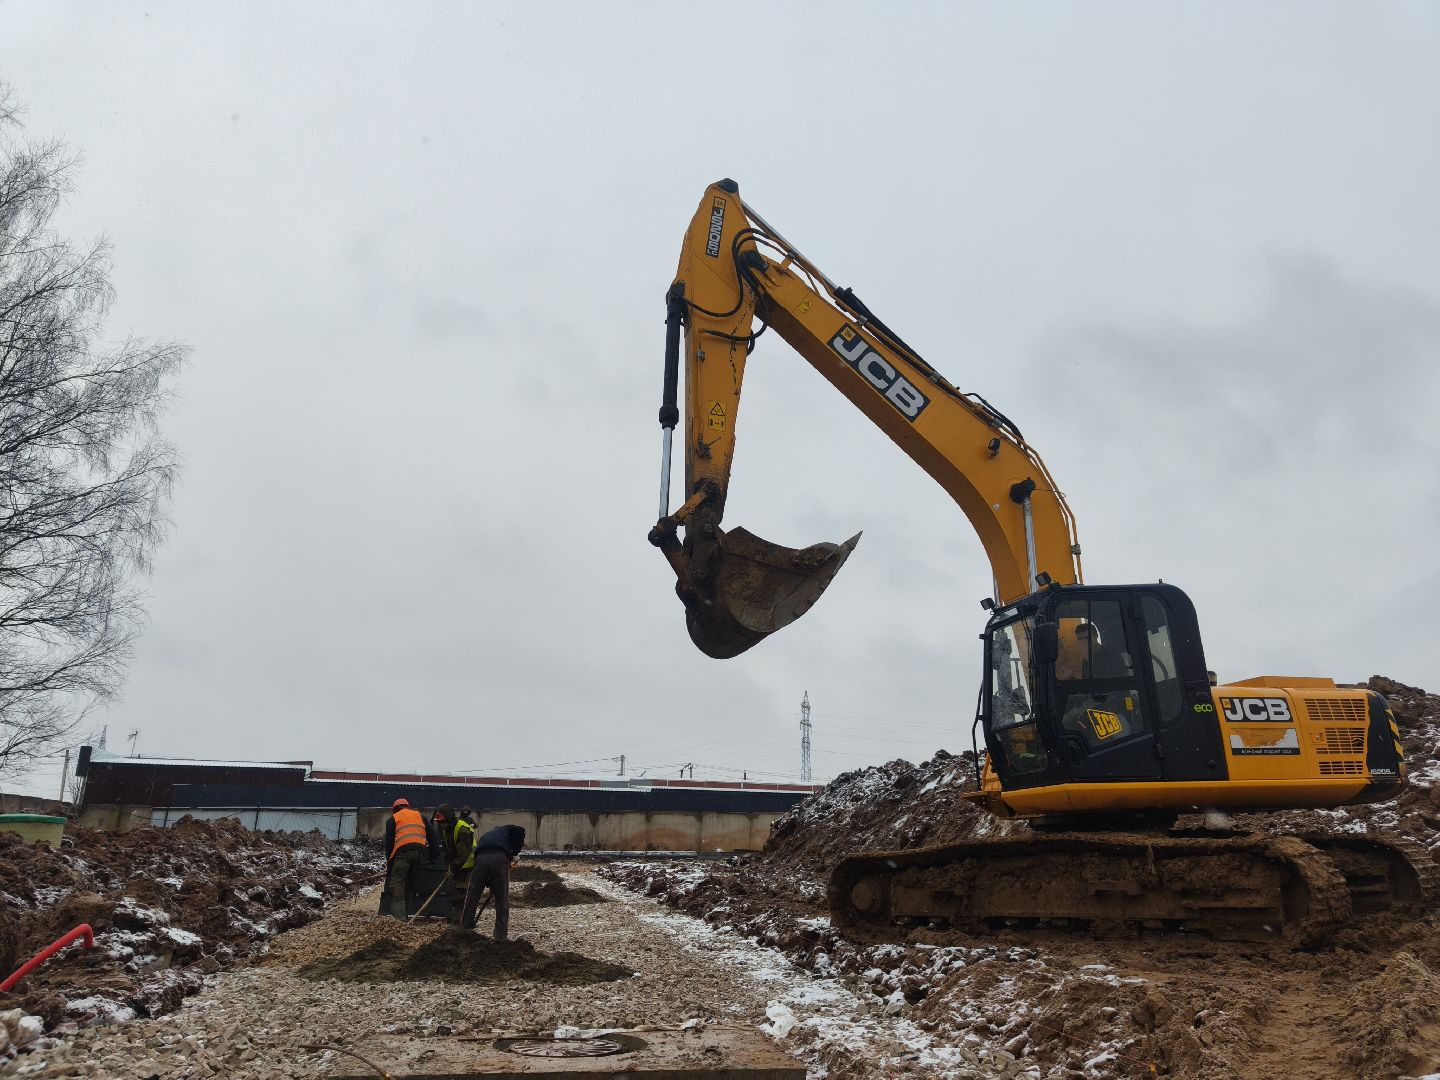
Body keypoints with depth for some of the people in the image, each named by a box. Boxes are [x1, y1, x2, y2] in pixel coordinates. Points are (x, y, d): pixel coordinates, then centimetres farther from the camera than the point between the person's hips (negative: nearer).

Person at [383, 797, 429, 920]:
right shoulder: (420, 815, 25)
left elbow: (389, 842, 11)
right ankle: (405, 914, 12)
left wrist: (389, 862, 15)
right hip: (420, 852, 4)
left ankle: (398, 915, -22)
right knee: (407, 884, 14)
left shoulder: (393, 819, 17)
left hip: (403, 851, -4)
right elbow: (431, 835, 17)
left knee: (397, 883, -8)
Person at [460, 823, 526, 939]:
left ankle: (466, 925, 27)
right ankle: (501, 934, 8)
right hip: (500, 858, -3)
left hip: (480, 858, 3)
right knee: (502, 898, 6)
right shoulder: (505, 830, 29)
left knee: (473, 894, 17)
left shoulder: (484, 836, 40)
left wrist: (490, 886, 39)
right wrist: (515, 854, 12)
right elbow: (520, 831, 5)